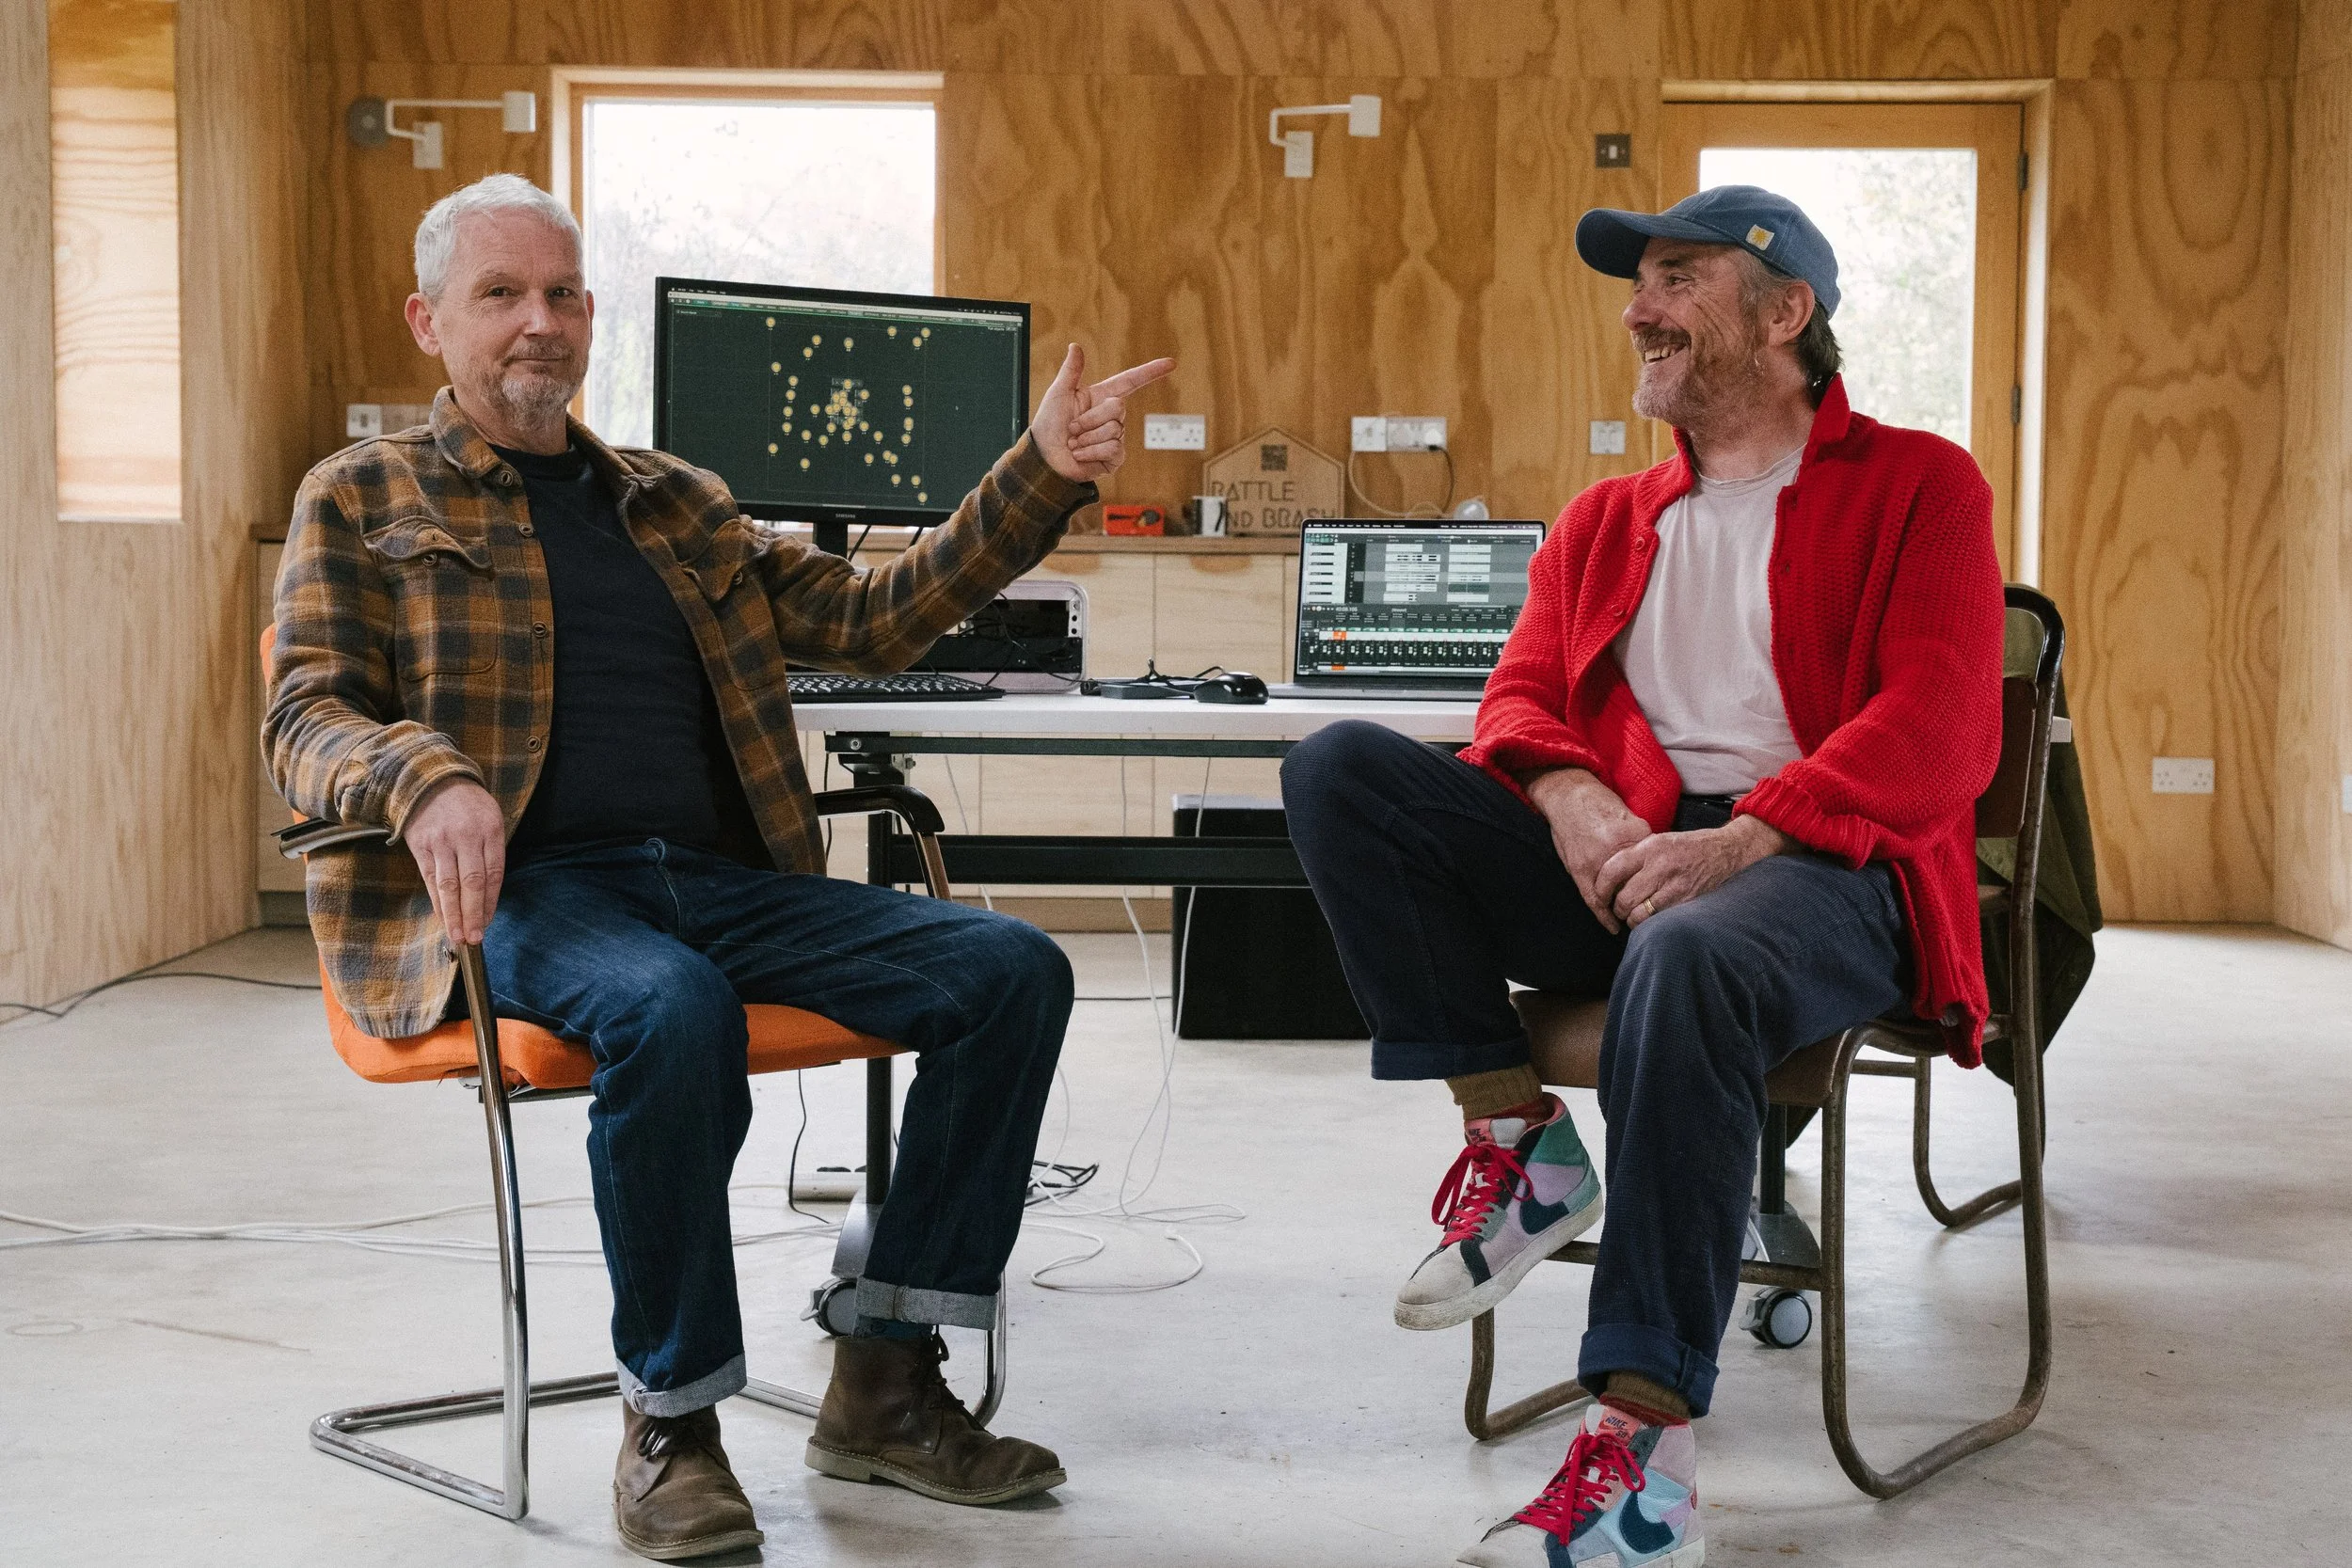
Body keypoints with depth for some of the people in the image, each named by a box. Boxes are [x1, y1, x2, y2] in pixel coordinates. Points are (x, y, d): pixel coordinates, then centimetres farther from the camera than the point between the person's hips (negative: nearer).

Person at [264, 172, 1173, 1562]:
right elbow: (306, 718, 0)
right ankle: (671, 1422, -18)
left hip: (720, 878, 5)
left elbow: (872, 616, 20)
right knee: (673, 1014, -39)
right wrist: (427, 780, -24)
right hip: (517, 888, -5)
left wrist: (1043, 474, 10)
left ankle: (886, 1386, -10)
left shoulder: (677, 505, 25)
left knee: (1015, 968, -15)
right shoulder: (362, 500, 12)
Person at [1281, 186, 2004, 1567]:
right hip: (1611, 858, 5)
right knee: (1340, 770, -15)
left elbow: (1942, 731, -6)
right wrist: (1566, 794, -11)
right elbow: (1522, 695, 16)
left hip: (1822, 867, -5)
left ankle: (1646, 1452, -38)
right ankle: (1518, 1141, -14)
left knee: (1686, 956, -41)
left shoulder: (1918, 489, 8)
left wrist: (1738, 839, -23)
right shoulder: (1605, 522, 26)